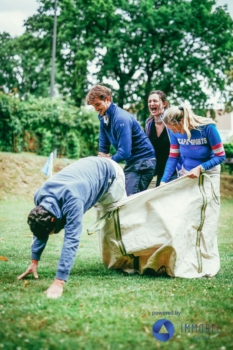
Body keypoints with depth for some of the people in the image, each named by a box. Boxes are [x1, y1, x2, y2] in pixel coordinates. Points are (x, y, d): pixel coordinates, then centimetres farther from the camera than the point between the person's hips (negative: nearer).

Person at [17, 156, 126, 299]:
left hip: (109, 172, -6)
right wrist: (34, 262, -6)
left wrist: (59, 282, -52)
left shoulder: (72, 200, -46)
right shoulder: (39, 198, -23)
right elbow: (40, 229, -6)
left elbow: (72, 240, -49)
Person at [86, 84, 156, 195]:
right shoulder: (104, 118, 6)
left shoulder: (121, 118, -21)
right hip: (131, 162, 9)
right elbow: (103, 149, 10)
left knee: (130, 197, -19)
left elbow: (124, 153, -25)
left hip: (143, 161, -9)